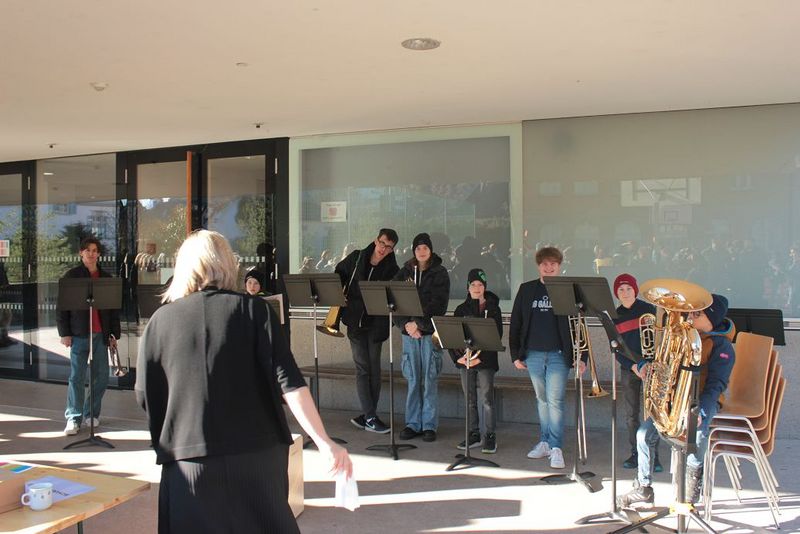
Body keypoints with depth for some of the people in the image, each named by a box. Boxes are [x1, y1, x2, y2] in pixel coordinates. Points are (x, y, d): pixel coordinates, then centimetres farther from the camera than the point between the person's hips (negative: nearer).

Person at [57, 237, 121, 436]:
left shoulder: (106, 278, 11)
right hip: (79, 334, -3)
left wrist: (114, 333, 8)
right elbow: (61, 306, 0)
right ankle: (74, 418, 7)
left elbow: (114, 308, 13)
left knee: (101, 377, 6)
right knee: (77, 377, -2)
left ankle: (91, 413, 21)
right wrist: (64, 333, -6)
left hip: (101, 335, 3)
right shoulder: (71, 276, 2)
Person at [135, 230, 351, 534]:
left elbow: (145, 397, 7)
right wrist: (324, 442, -13)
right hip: (257, 453, 0)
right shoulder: (253, 309, -3)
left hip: (190, 461, 0)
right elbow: (288, 382, -13)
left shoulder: (160, 321, -1)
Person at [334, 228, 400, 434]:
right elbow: (339, 274, 19)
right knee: (363, 369, 0)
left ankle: (367, 415, 15)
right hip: (354, 321, 1)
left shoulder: (392, 269, -2)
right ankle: (370, 417, 1)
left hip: (375, 324, -1)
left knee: (374, 369, 4)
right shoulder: (356, 258, 3)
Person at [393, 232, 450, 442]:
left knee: (430, 380, -1)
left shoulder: (439, 273, 1)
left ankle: (429, 425, 8)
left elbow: (438, 305, -9)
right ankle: (413, 424, 14)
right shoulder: (404, 273, 11)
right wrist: (405, 324, -9)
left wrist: (419, 323, -15)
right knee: (413, 380, 6)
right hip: (409, 332, 3)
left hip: (430, 332, -3)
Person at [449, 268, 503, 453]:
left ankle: (490, 436, 7)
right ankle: (474, 434, 20)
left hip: (485, 360, -3)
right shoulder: (461, 309, 9)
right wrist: (458, 356, -8)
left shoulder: (492, 308, 0)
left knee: (486, 399, -3)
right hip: (465, 361, 4)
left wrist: (480, 357, -15)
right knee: (470, 400, 10)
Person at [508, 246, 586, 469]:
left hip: (558, 355, -3)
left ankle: (556, 448, 2)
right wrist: (516, 354, 5)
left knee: (555, 401, -5)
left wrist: (582, 357, -6)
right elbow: (515, 323, 8)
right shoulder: (526, 290, 7)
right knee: (542, 400, 13)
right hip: (533, 355, 3)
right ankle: (545, 442, 23)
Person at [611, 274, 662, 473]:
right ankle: (635, 453, 16)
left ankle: (653, 455, 3)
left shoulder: (648, 309, -2)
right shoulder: (615, 316, 6)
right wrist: (633, 365, -8)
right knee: (631, 414, 6)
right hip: (628, 369, 3)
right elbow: (615, 348, 4)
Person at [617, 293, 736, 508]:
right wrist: (644, 365, -8)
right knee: (644, 433, -15)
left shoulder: (722, 347, -8)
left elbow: (716, 385, -16)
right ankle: (643, 489, 1)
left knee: (698, 430, -37)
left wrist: (700, 411, -31)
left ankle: (693, 478, -7)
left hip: (703, 401, -5)